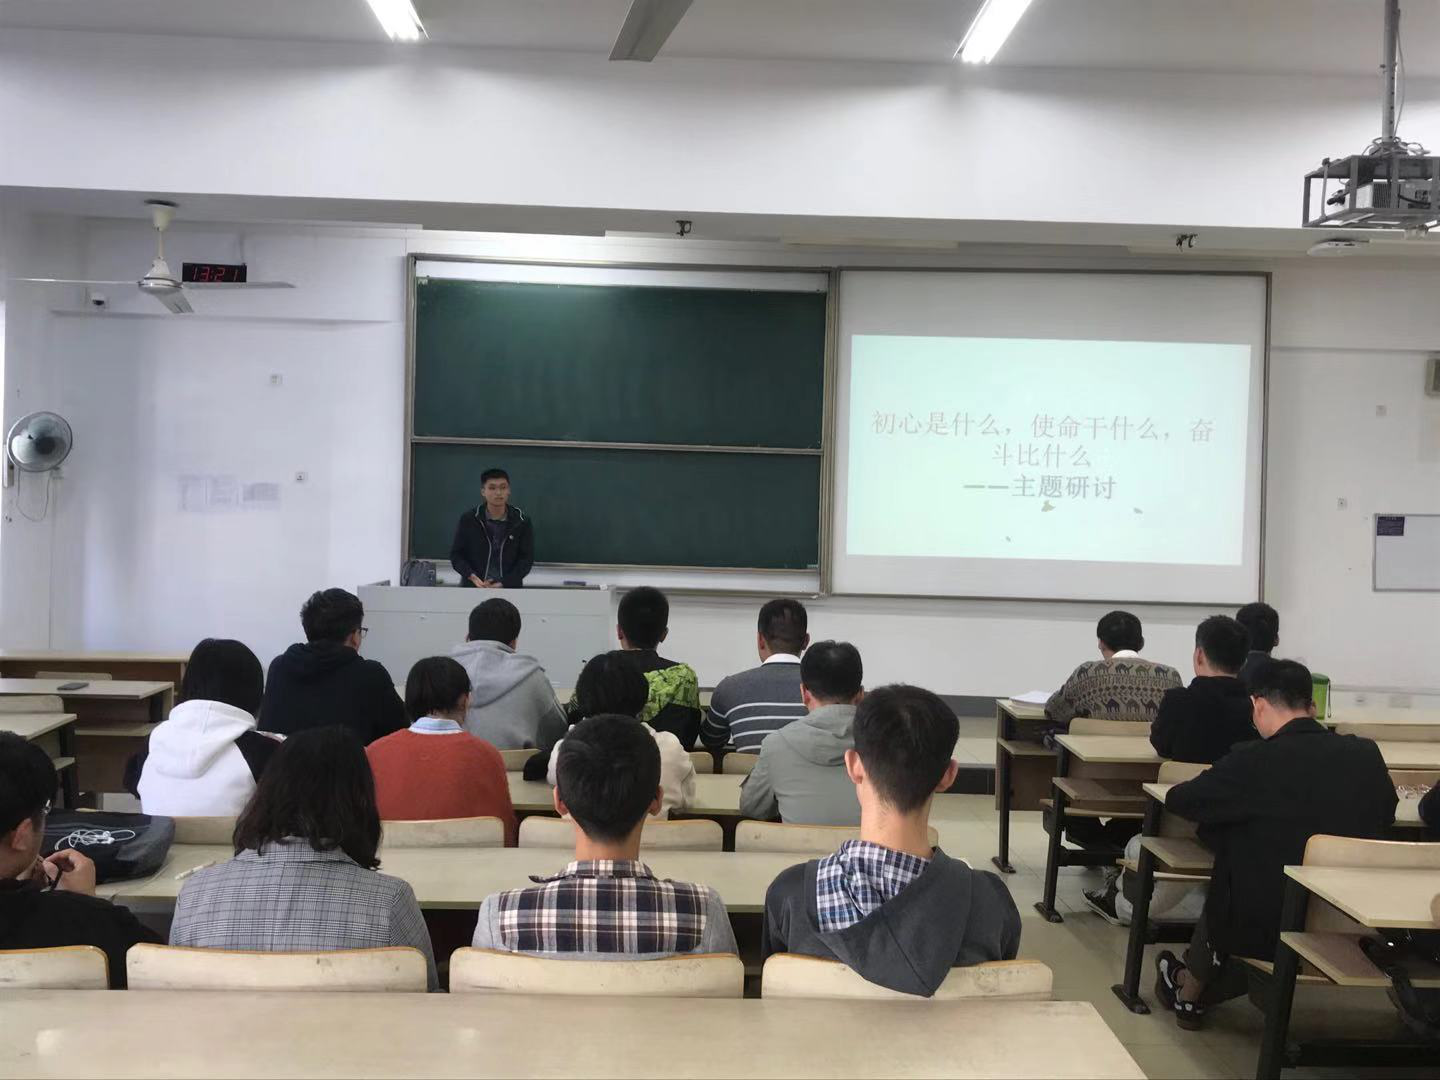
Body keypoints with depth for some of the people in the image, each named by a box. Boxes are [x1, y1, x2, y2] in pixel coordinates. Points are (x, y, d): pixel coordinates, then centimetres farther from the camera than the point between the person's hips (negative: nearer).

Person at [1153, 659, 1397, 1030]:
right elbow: (1386, 812, 14)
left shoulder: (1254, 761, -18)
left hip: (1264, 930, -4)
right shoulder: (1366, 756, -6)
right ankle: (1199, 993, 50)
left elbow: (1177, 800, -4)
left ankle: (1188, 995, 52)